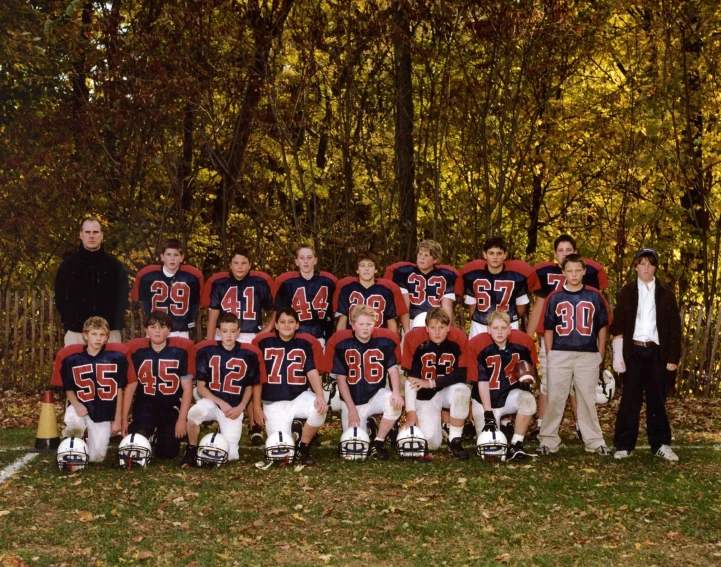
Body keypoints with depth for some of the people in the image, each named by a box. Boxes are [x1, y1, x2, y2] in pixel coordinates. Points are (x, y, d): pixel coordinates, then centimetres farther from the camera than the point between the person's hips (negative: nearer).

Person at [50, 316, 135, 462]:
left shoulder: (116, 357, -4)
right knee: (74, 425, -35)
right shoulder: (71, 357, -5)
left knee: (96, 457, -5)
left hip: (104, 414, 1)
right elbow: (68, 388, 4)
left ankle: (95, 441, 32)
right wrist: (76, 404, -17)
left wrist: (118, 419, 2)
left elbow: (119, 390, 2)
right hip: (81, 407, -1)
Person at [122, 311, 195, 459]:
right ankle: (149, 431, 14)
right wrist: (124, 419, -2)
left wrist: (182, 419, -11)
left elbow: (187, 388, -7)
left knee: (167, 453, -3)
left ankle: (162, 434, 32)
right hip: (145, 405, 0)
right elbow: (130, 386, 0)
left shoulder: (181, 350, -11)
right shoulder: (136, 350, -6)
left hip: (172, 407, 0)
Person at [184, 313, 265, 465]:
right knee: (194, 412, -37)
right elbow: (201, 387, -3)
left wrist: (240, 408, -6)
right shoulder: (206, 351, -5)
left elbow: (249, 387, 9)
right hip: (212, 401, -1)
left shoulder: (249, 355, -2)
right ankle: (192, 449, -8)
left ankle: (230, 437, 26)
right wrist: (221, 403, -14)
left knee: (231, 455, -11)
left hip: (235, 408, 1)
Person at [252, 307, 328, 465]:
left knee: (319, 408, -34)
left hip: (299, 397, 1)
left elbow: (312, 372, -4)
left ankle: (303, 447, -6)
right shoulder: (263, 342, -1)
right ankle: (294, 432, 25)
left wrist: (320, 396, -22)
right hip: (273, 403, -1)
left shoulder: (307, 343, 2)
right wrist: (257, 406, 2)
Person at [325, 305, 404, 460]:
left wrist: (396, 393, -22)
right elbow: (341, 379, -6)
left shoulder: (385, 341, -5)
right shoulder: (341, 344, -9)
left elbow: (393, 369, -3)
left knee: (395, 404, -33)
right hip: (352, 400, -1)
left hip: (376, 394, 1)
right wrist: (352, 408, -11)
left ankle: (378, 442, -10)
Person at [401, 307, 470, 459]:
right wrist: (411, 411, -16)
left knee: (462, 392, -36)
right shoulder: (415, 339, -16)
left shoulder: (459, 339, -14)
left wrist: (431, 383, -19)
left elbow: (462, 375, -13)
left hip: (450, 390, 1)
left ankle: (454, 440, -15)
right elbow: (411, 380, -13)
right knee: (431, 444, -14)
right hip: (425, 396, -1)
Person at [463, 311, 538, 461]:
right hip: (486, 400, -2)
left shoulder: (523, 342, -11)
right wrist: (488, 413, -21)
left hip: (510, 394, 2)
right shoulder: (477, 345, -20)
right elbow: (482, 382, -18)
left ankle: (516, 445, -19)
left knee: (527, 399, -33)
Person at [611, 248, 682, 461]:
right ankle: (623, 445, 6)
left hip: (657, 352, 1)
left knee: (657, 400, 6)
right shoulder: (627, 291, 4)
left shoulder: (665, 292, 5)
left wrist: (673, 357, -2)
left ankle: (661, 444, 12)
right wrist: (619, 355, -6)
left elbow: (675, 326, 4)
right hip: (634, 351, -1)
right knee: (630, 399, 1)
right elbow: (617, 325, 3)